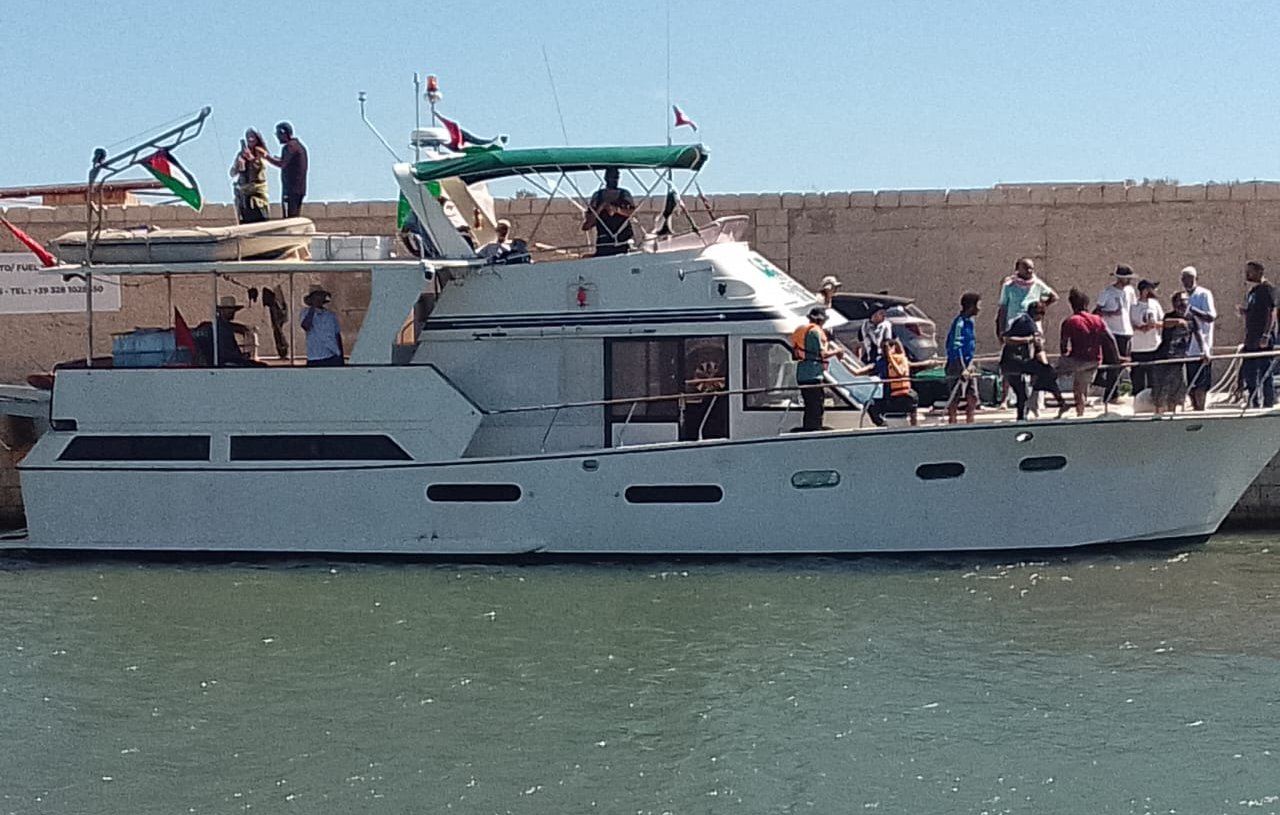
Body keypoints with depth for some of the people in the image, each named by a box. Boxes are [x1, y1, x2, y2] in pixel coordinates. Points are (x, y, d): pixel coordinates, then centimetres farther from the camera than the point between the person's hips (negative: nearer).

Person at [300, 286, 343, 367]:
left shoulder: (331, 315, 11)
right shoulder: (306, 313, 3)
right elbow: (306, 326, -18)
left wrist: (341, 357, 14)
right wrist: (313, 308, -12)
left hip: (333, 358, 2)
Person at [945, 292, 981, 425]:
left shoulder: (969, 321, 12)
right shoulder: (960, 323, -16)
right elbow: (956, 347, -20)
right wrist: (963, 369, -23)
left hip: (968, 366, 9)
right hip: (958, 365, -9)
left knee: (973, 397, 9)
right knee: (955, 399, -3)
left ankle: (969, 423, 17)